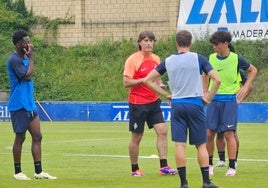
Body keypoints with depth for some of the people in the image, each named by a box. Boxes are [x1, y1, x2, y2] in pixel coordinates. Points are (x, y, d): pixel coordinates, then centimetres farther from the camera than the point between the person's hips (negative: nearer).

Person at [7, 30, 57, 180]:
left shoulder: (25, 58, 13)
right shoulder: (14, 59, -14)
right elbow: (27, 75, -20)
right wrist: (31, 58, -15)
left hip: (30, 104, 9)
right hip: (19, 105, -9)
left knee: (37, 136, 5)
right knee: (20, 138, -1)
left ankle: (38, 171, 7)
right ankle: (18, 172, 9)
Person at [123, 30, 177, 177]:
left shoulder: (156, 59, 9)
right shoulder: (133, 60, -11)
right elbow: (126, 82, -14)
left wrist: (160, 84, 1)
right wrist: (144, 80, -22)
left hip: (153, 101, 6)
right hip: (138, 103, -6)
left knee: (162, 131, -6)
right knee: (136, 137, 3)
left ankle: (163, 167, -3)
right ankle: (134, 169, 15)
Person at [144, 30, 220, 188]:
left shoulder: (168, 61, 6)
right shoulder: (198, 58, -2)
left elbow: (148, 80, 10)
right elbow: (217, 79, -9)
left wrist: (167, 95, 10)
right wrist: (208, 98, 3)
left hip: (177, 104, 2)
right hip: (195, 103, -2)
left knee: (180, 144, 1)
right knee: (201, 145, 6)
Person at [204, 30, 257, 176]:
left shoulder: (236, 59, -6)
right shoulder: (211, 58, 3)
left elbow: (253, 70, 8)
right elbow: (206, 75, 21)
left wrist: (245, 87, -3)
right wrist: (205, 91, 11)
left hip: (230, 100, -3)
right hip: (214, 99, 3)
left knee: (229, 133, -7)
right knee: (209, 133, 0)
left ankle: (232, 167, 0)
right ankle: (209, 165, 13)